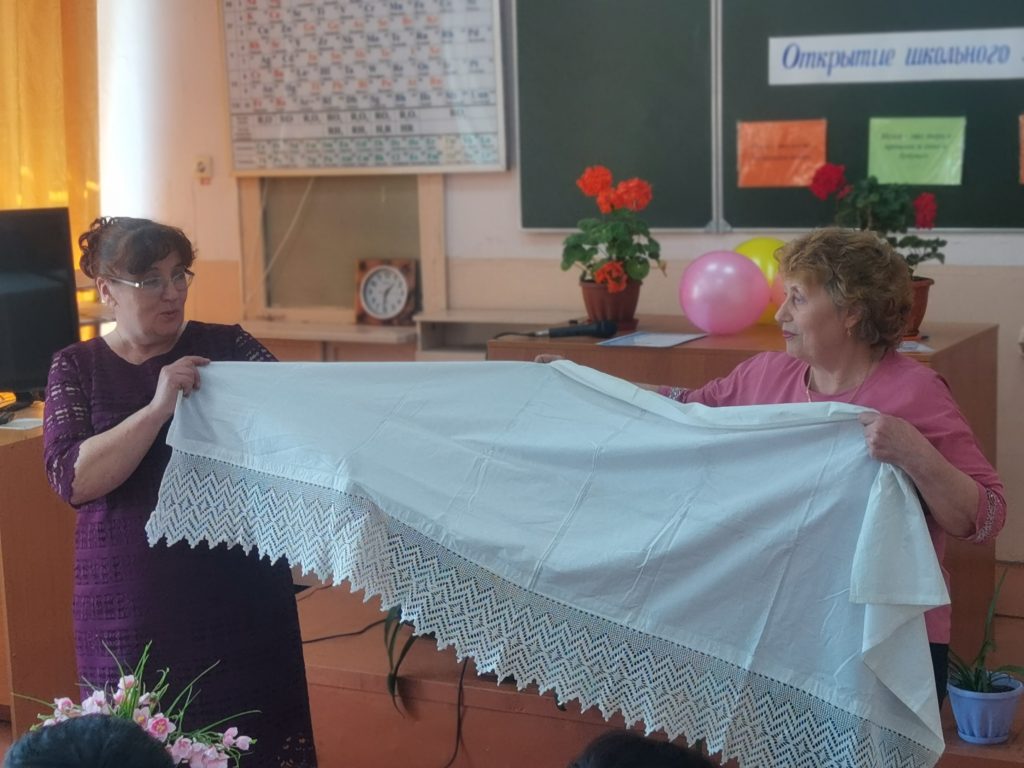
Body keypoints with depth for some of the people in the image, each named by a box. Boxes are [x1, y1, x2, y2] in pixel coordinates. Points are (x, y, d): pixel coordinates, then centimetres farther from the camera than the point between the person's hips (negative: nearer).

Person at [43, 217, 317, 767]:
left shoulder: (226, 346, 3)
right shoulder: (77, 367, 2)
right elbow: (71, 477, -11)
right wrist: (158, 407, -21)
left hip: (239, 592, 0)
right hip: (132, 607, 0)